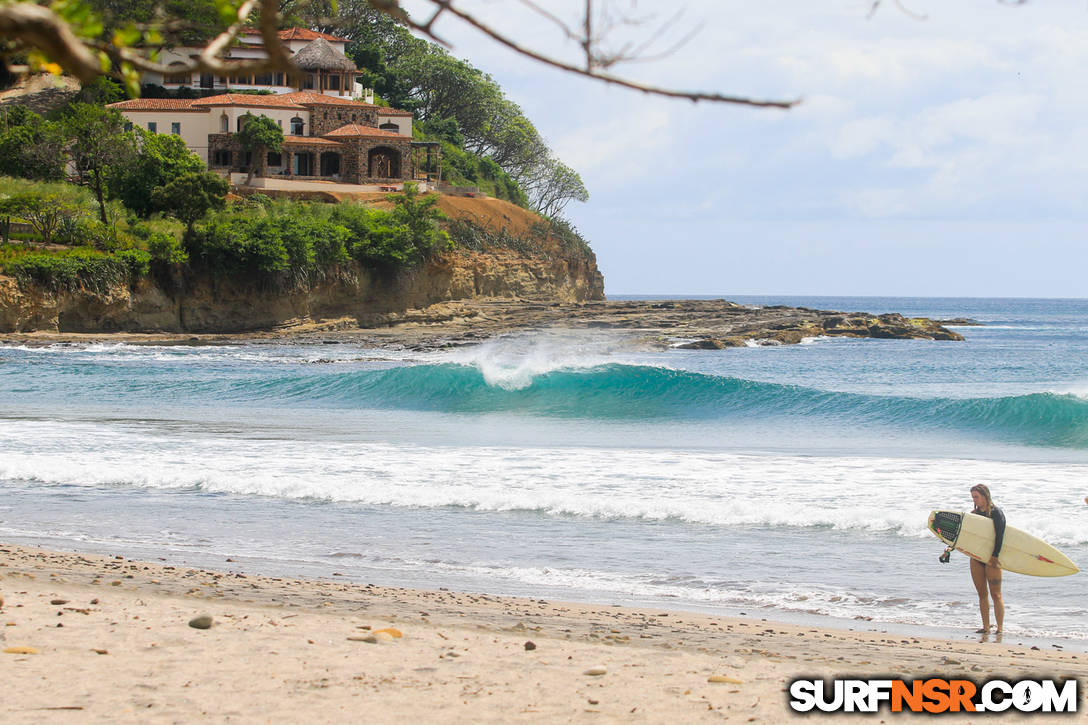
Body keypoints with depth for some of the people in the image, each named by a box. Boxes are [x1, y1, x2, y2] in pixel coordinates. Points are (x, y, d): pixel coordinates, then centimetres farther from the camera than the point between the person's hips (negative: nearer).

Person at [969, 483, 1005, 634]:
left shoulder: (996, 513, -8)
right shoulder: (974, 513, 12)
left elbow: (999, 536, -15)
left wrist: (995, 556, -22)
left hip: (991, 559, -6)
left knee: (996, 595, -5)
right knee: (982, 594, 8)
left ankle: (1000, 628, -4)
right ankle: (986, 627, 13)